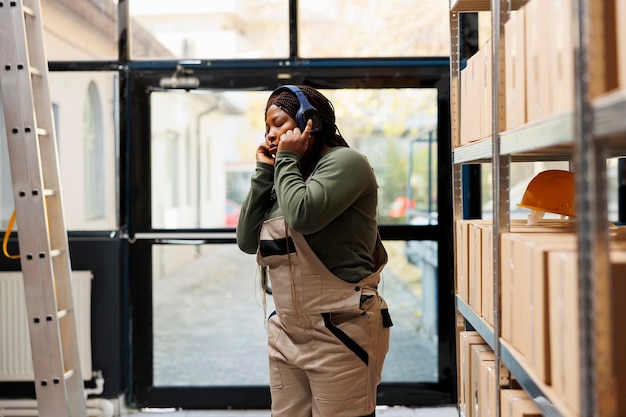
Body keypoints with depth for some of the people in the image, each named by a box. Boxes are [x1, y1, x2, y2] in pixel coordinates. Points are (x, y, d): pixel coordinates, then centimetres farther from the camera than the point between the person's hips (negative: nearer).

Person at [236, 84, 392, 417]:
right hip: (288, 335, 8)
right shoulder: (286, 177, 17)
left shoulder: (344, 162, -6)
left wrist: (287, 160, -6)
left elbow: (303, 215, -22)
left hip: (340, 331, -7)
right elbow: (247, 240, 10)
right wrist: (264, 173, 6)